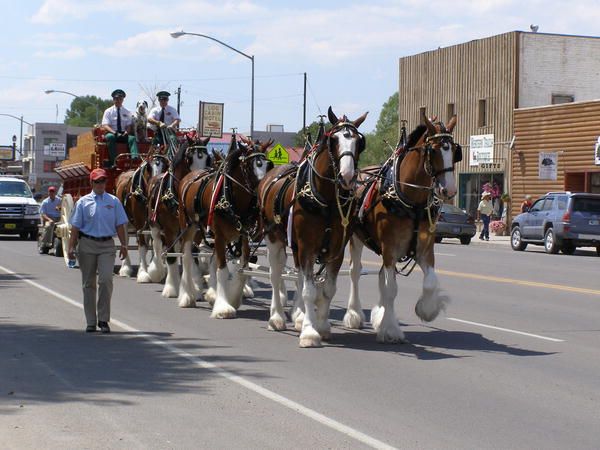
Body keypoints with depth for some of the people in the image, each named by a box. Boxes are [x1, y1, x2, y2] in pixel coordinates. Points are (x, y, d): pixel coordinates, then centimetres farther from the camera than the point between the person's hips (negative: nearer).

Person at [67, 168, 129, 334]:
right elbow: (75, 227, 4)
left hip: (107, 245, 0)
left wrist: (123, 245, 0)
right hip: (87, 244, 0)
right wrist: (71, 247, -3)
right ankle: (91, 322, 13)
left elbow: (120, 225, 9)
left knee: (106, 280, -14)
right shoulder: (83, 202, 6)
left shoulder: (114, 201, 9)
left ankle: (104, 320, -5)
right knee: (88, 283, 5)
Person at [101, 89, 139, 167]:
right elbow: (105, 126, -5)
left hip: (123, 134, 2)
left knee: (132, 138, -29)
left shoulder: (127, 112, 14)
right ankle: (113, 162, -43)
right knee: (110, 137, -37)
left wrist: (126, 132, -16)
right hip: (112, 133, -2)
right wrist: (114, 132, -22)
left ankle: (135, 157, -54)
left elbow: (129, 126, 8)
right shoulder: (108, 111, 6)